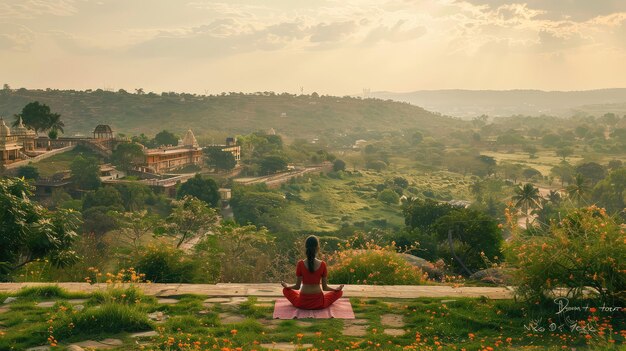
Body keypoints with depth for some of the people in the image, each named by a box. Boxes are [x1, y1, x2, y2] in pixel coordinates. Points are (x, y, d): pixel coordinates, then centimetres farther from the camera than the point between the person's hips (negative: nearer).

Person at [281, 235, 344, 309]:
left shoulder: (300, 264, -12)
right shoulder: (322, 264, -11)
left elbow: (297, 286, -4)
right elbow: (325, 288, -3)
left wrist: (286, 286, 16)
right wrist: (337, 289, 15)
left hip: (302, 303, 0)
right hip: (319, 303, 0)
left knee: (285, 290, 27)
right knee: (339, 292, 22)